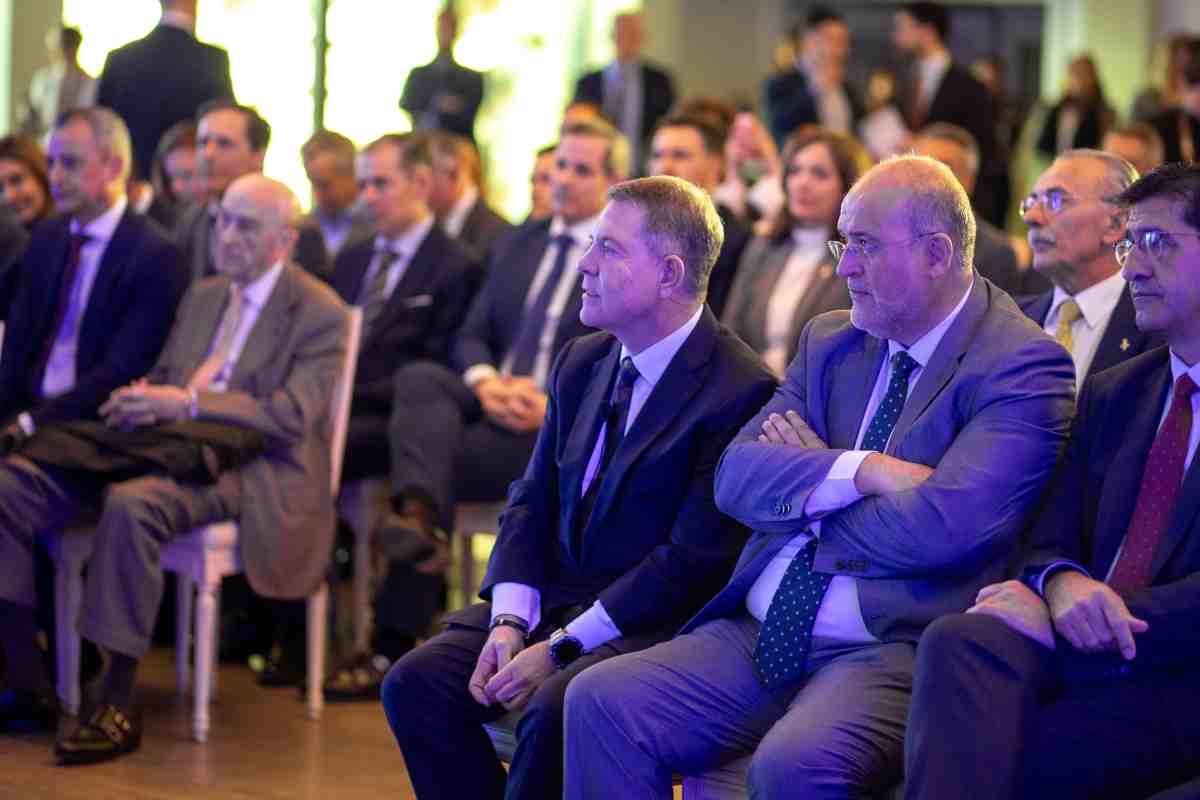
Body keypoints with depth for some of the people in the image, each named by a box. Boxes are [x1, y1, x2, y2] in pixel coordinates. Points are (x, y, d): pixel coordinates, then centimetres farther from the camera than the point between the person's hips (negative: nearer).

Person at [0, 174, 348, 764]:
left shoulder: (320, 313, 0)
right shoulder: (202, 296, 24)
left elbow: (291, 415, -12)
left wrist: (189, 401, -20)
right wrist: (141, 395, -2)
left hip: (251, 466, -7)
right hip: (167, 445, 7)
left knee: (131, 504, -39)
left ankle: (118, 708, -34)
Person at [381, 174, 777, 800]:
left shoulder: (740, 391, -14)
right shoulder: (581, 362, 13)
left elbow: (695, 559, -19)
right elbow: (533, 501, 13)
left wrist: (559, 649, -19)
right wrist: (509, 622, -6)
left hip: (651, 624, -7)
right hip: (552, 599, 7)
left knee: (553, 709, -33)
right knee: (415, 683, -12)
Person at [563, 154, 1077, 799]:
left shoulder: (1023, 366, -6)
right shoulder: (829, 341, 17)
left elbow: (940, 528, -19)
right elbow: (736, 475, 6)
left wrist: (806, 482, -1)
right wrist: (863, 472, -12)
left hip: (896, 648, -7)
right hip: (762, 637, 7)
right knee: (601, 702, -15)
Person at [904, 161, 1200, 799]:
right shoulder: (1109, 395, 23)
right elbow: (1050, 542, 15)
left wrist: (1108, 609, -16)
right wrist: (1063, 582, -9)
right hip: (1086, 650, 5)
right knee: (959, 639, -29)